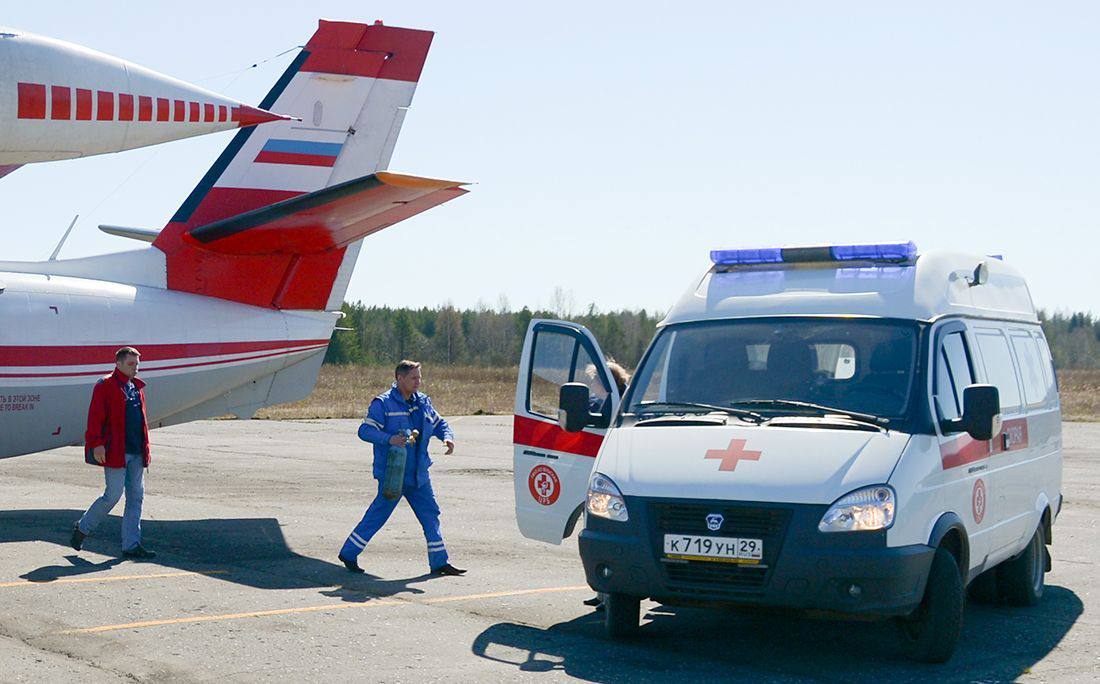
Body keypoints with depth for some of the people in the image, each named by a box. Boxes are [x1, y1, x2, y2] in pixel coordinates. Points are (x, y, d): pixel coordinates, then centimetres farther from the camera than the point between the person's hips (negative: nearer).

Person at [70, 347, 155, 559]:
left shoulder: (137, 388, 17)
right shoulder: (105, 386, -6)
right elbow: (95, 418, -11)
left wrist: (145, 448, 18)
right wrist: (97, 444, -19)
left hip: (136, 453, 8)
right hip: (115, 452, -8)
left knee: (136, 496, 5)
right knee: (113, 495, -6)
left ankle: (131, 545, 9)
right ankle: (83, 528, 17)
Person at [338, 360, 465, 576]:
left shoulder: (423, 402, 11)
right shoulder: (383, 403, -9)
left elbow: (439, 423, 23)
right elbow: (365, 430, -14)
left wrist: (447, 437, 2)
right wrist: (389, 439, -28)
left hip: (418, 474, 7)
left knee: (430, 513, 7)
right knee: (378, 515, -1)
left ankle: (439, 562, 14)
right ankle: (348, 554, 13)